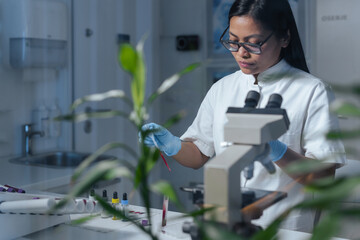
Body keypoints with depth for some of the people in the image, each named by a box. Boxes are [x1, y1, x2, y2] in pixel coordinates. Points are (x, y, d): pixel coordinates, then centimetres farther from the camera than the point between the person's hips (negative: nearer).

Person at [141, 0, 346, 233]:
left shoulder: (313, 92, -5)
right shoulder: (222, 88, 10)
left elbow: (324, 176, -8)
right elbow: (198, 155, 14)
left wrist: (279, 153, -24)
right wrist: (173, 146, -7)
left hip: (283, 230, -3)